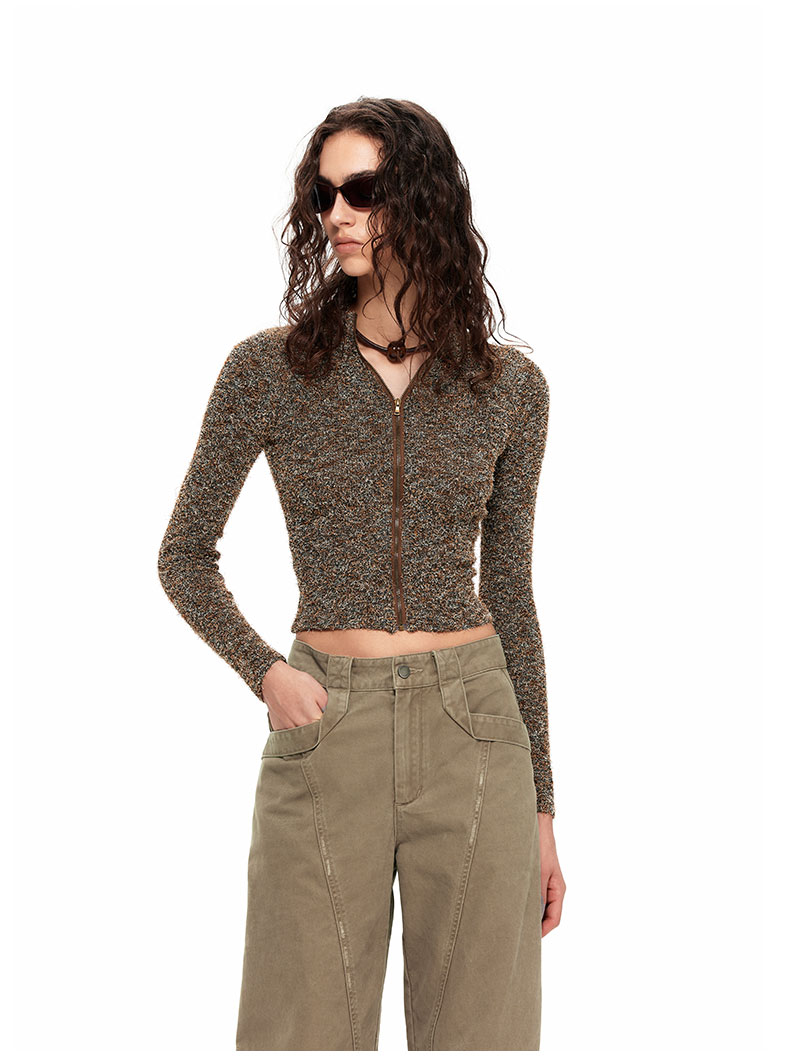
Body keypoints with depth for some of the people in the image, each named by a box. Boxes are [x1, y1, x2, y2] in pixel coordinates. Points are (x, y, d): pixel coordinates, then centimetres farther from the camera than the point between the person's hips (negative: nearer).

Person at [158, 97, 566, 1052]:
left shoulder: (510, 387, 3)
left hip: (475, 733, 1)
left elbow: (511, 593, 9)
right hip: (325, 737, -1)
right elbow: (185, 555, 8)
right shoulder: (269, 368, -2)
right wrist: (263, 672, -10)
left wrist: (542, 805, 10)